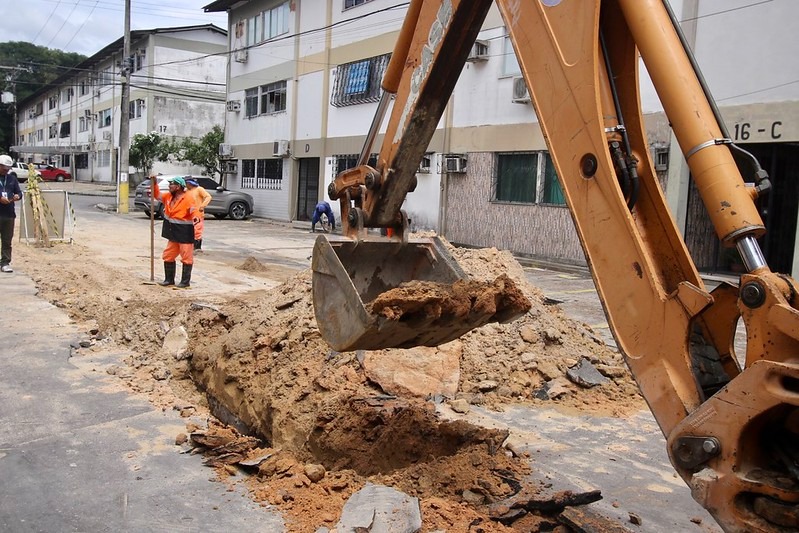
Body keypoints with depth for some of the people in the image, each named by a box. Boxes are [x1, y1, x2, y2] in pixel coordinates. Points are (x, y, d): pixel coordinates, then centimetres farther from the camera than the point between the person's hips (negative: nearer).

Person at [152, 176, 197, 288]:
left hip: (185, 233, -9)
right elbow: (157, 195, 26)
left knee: (186, 257, -1)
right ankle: (169, 280, 26)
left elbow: (193, 210, -24)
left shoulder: (188, 198, -14)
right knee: (168, 256, 15)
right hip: (173, 233, 9)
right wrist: (154, 182, 14)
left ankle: (185, 282, 6)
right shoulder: (169, 196, 12)